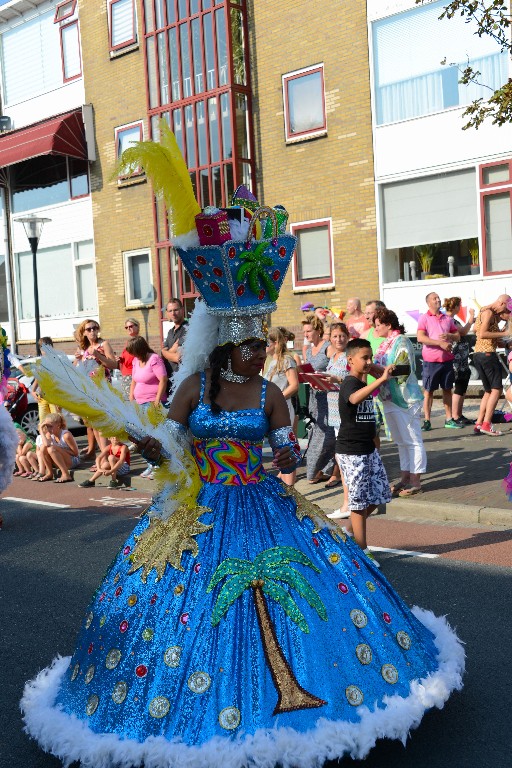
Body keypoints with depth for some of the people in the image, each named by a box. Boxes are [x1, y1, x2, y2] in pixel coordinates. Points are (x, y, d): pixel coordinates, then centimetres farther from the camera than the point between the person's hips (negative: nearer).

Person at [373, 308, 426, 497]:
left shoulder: (401, 341, -12)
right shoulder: (385, 343, 14)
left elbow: (401, 370, -21)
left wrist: (374, 368, -22)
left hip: (405, 399, -9)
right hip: (390, 399, 9)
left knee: (412, 441, -2)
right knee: (401, 441, 15)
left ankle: (415, 481, 3)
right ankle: (405, 477, 24)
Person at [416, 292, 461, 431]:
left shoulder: (447, 318, 13)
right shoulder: (424, 318, -2)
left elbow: (458, 336, 16)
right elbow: (420, 338, -14)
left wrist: (449, 335, -7)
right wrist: (440, 343, -18)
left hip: (447, 359, 5)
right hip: (431, 360, -5)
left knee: (447, 389, 9)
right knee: (428, 391, 0)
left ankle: (449, 419, 16)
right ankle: (427, 421, 5)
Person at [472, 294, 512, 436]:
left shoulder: (484, 311, 19)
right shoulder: (489, 312, -10)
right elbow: (482, 334, -21)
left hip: (477, 354, 10)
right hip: (487, 354, -10)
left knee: (488, 391, 14)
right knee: (496, 389, -7)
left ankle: (478, 424, 9)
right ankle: (486, 424, -13)